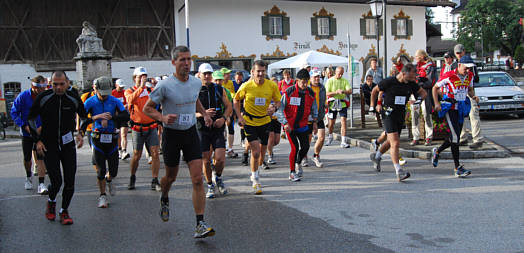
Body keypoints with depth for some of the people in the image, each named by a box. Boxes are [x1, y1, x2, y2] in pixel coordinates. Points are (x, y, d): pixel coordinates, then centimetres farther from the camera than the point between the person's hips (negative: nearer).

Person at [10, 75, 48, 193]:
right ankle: (28, 177, 41)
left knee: (41, 158, -10)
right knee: (27, 158, 13)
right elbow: (14, 112, -6)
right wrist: (25, 126, -17)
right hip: (26, 133, 1)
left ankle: (41, 184, -9)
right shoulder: (23, 96, -11)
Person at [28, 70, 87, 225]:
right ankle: (51, 202, 24)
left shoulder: (74, 98, -3)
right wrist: (37, 140, -1)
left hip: (68, 145, 2)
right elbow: (31, 119, 5)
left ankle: (64, 211, 19)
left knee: (70, 182, -1)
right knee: (56, 181, -8)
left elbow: (84, 117, 15)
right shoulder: (43, 98, -9)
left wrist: (80, 133, 2)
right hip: (49, 146, -2)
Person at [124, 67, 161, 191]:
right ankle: (132, 178, 30)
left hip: (151, 127, 2)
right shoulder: (129, 91, 0)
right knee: (136, 156, 6)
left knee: (155, 154, -6)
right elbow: (131, 99, -23)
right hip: (138, 128, -2)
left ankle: (155, 182, 1)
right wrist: (141, 87, -33)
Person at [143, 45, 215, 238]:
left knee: (198, 180, -8)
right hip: (172, 134, -3)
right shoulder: (164, 86, -14)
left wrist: (204, 113, 9)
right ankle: (164, 200, 50)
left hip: (191, 132, 3)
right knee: (171, 177, 14)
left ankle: (200, 224, -7)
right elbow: (147, 108, -6)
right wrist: (162, 117, -23)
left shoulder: (196, 83, 2)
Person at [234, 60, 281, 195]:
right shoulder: (246, 86, -12)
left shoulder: (272, 85, -8)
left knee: (262, 151, 12)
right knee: (255, 152, -10)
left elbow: (278, 101, 4)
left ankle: (256, 173, 39)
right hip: (249, 122, -3)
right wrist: (239, 116, -5)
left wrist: (274, 108, -19)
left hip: (265, 121, 3)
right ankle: (255, 179, 11)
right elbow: (236, 100, 4)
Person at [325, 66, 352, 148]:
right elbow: (327, 93, -6)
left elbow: (350, 91, -5)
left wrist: (344, 91, -26)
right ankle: (330, 137, 38)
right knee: (331, 122, 10)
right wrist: (336, 92, -20)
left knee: (343, 121, -10)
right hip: (332, 103, 0)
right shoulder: (330, 81, 1)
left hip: (342, 104, 1)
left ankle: (343, 142, -9)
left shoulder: (345, 81, 5)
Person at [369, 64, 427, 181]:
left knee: (391, 142, 18)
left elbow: (423, 92, 17)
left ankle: (377, 156, 45)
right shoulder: (389, 82, -11)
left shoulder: (411, 84, 2)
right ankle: (399, 172, -17)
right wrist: (374, 104, 9)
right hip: (388, 114, -6)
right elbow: (375, 91, 4)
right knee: (395, 142, -15)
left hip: (401, 115, 6)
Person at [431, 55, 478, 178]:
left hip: (461, 108, 7)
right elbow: (435, 88, -3)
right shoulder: (449, 76, -14)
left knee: (455, 136, 13)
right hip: (450, 108, -7)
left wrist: (473, 96, -2)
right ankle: (458, 168, -13)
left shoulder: (470, 76, 4)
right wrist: (437, 103, -11)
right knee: (455, 136, -15)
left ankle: (437, 151, 40)